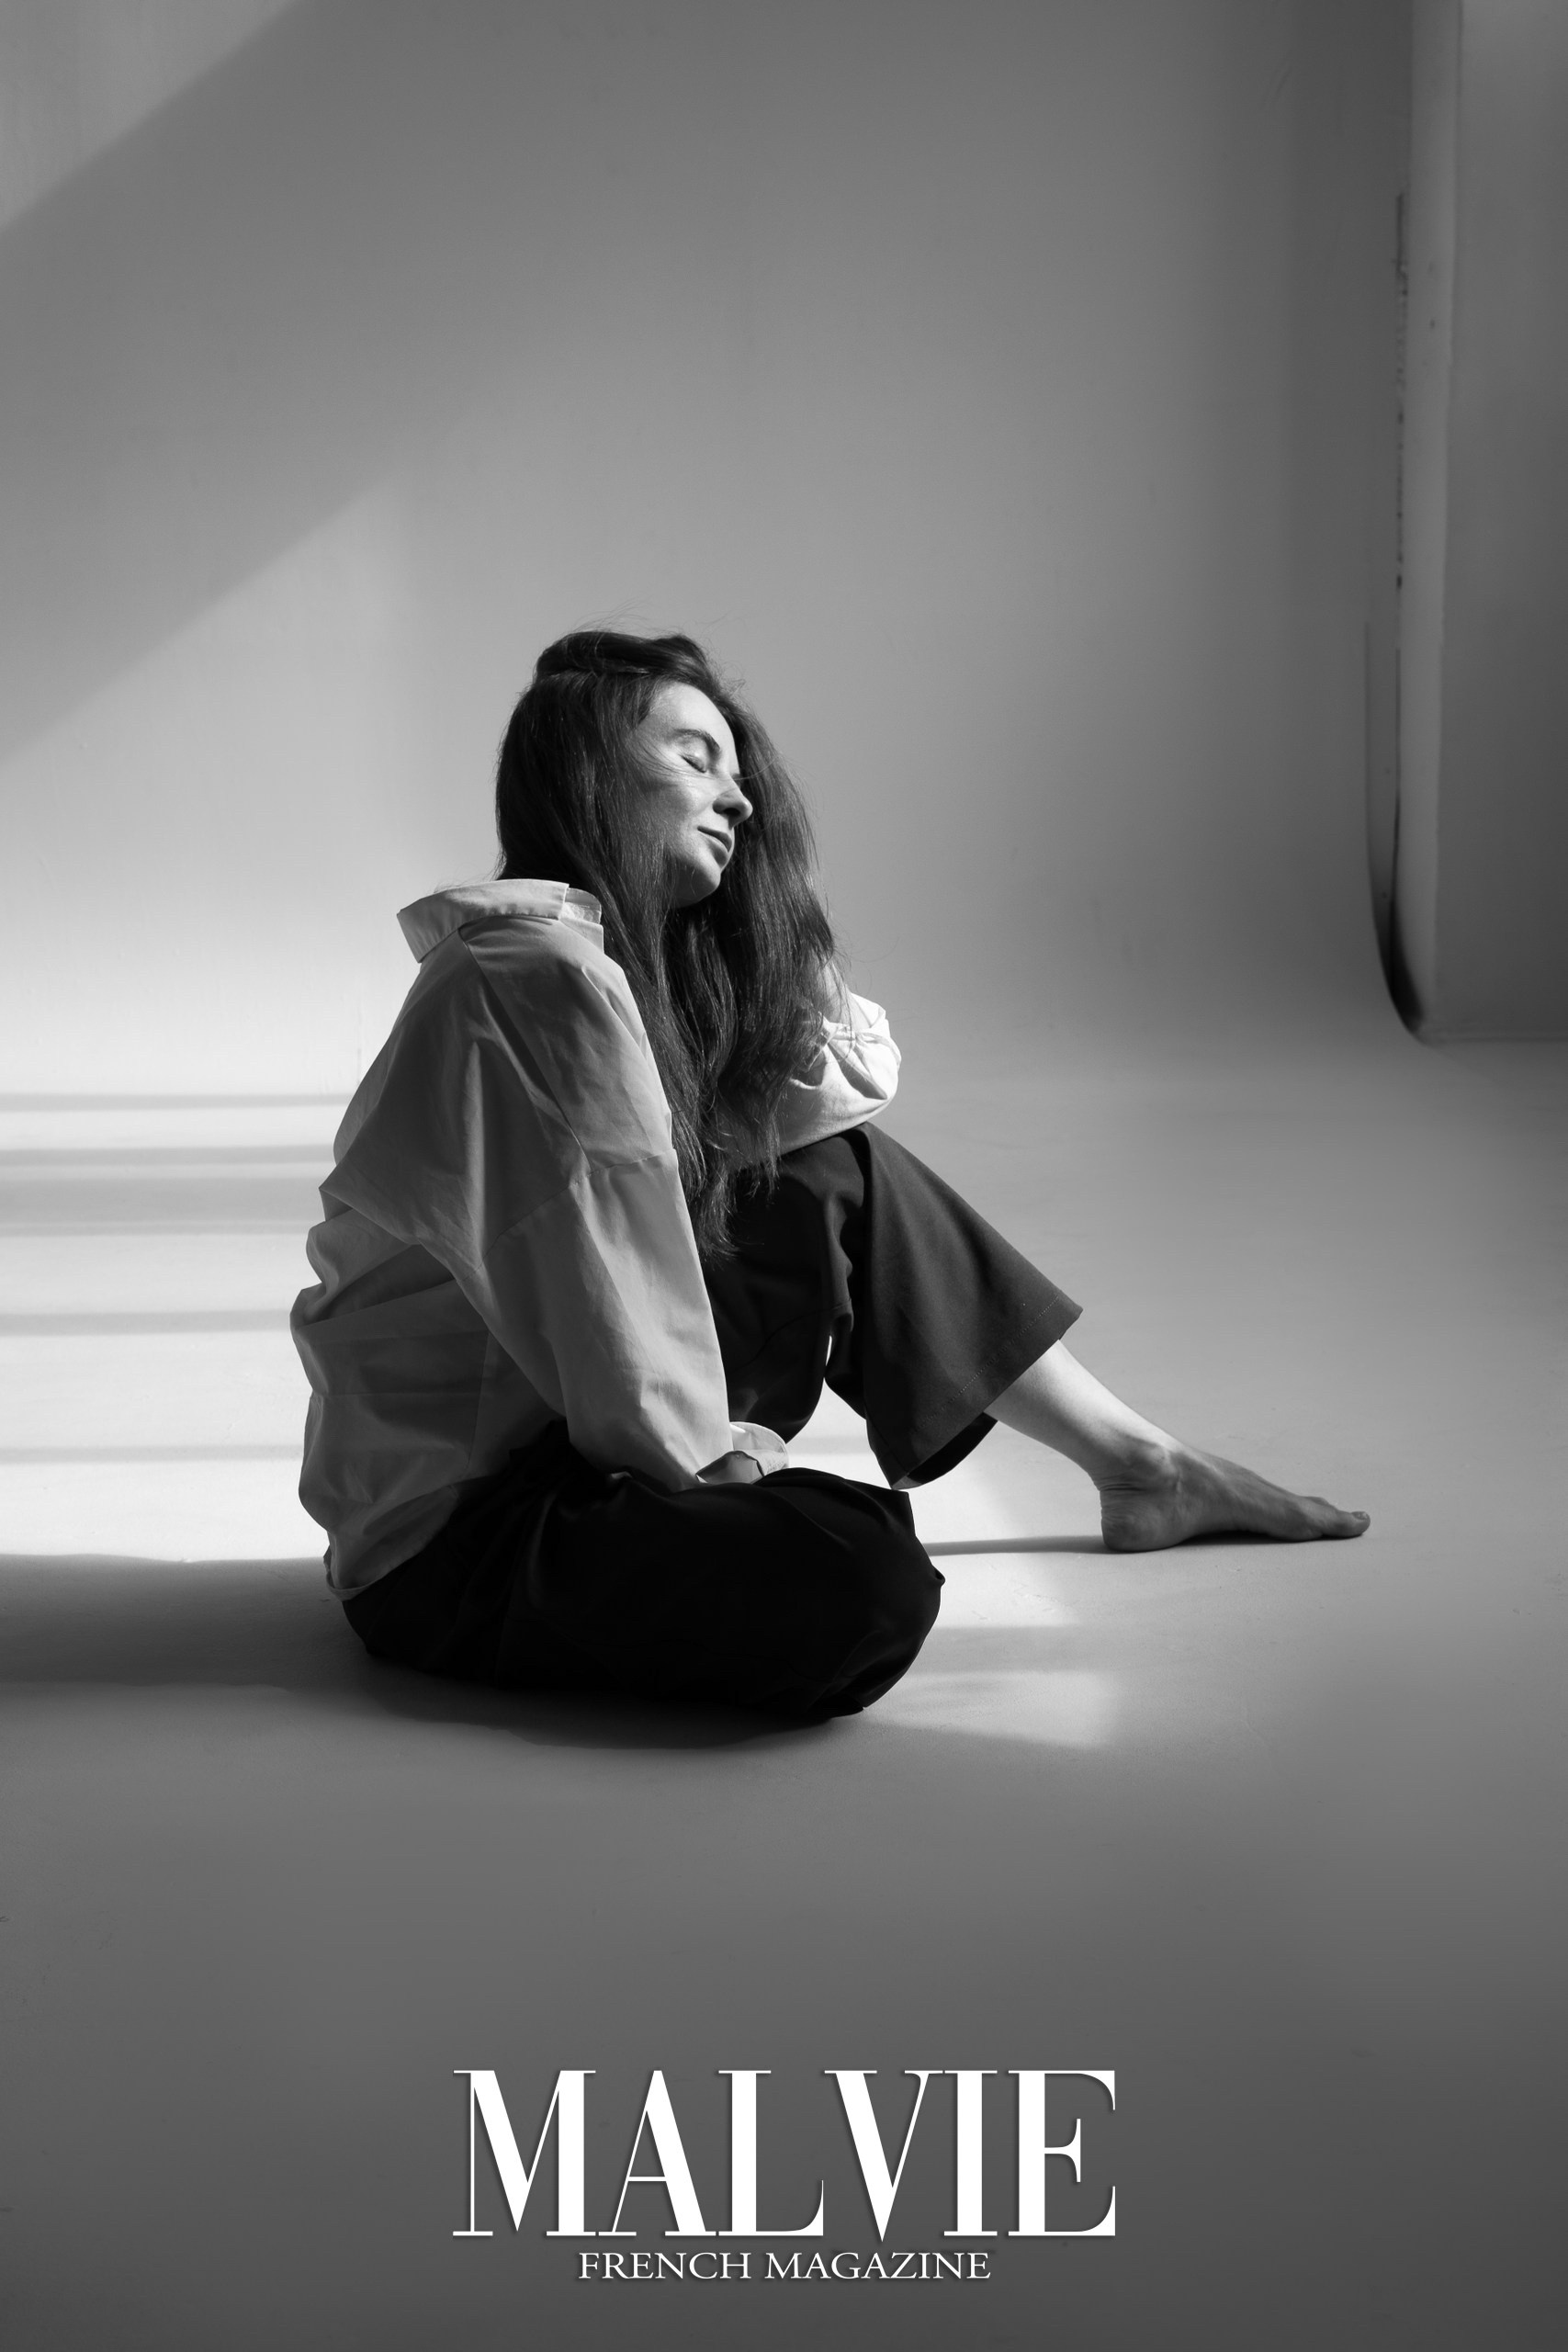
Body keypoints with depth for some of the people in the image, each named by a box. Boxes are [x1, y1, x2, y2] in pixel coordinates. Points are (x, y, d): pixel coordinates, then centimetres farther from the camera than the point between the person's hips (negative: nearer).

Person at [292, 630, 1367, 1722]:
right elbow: (585, 1266, -21)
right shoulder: (539, 971, -19)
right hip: (453, 1527, -10)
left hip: (553, 1434, 10)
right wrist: (699, 1455, -10)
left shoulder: (660, 970, 12)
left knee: (842, 1178, 12)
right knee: (866, 1583, -32)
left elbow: (859, 1080, 12)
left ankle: (1137, 1462, 20)